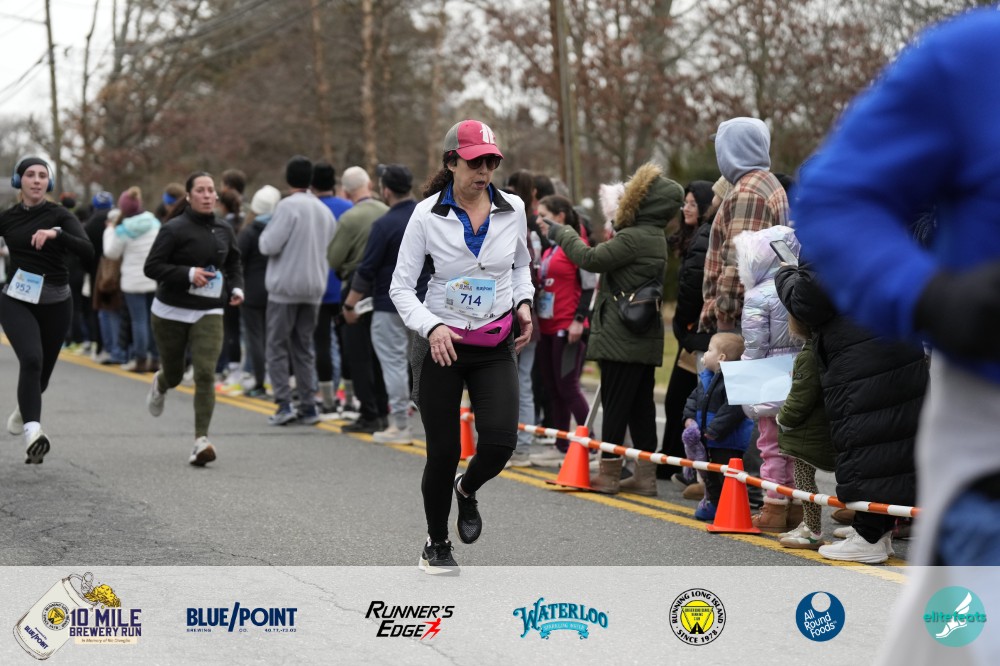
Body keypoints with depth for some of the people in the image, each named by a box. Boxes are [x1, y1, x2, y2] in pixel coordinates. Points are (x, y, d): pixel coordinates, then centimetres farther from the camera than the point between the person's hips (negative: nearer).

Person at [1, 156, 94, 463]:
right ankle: (33, 432, -35)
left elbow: (87, 251, -18)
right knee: (32, 359, -25)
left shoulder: (60, 216, -4)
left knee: (43, 368, 14)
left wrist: (55, 234, -32)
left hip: (55, 302, 1)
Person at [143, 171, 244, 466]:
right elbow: (151, 267, -14)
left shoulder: (224, 230, 6)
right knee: (174, 374, 14)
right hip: (171, 312, -2)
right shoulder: (174, 229, -11)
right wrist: (189, 274, -23)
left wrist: (236, 288, 3)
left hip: (208, 313, 2)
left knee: (205, 374, -15)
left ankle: (201, 441, -16)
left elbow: (234, 264, 22)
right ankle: (159, 384, 53)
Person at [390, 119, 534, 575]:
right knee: (443, 452, 1)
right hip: (441, 344, -2)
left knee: (500, 442, -14)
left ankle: (467, 490, 22)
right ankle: (435, 545, 24)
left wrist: (523, 302, 1)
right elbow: (401, 286, -6)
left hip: (496, 346, 2)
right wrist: (431, 327, -22)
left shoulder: (512, 210, -1)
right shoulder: (427, 215, -9)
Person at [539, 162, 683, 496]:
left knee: (615, 404, -2)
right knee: (641, 406, 10)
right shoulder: (655, 238, 13)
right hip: (645, 337, 9)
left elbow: (591, 259, -15)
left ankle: (609, 474, 4)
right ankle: (645, 474, 11)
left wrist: (561, 233, -2)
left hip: (621, 337, -9)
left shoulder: (633, 238, -17)